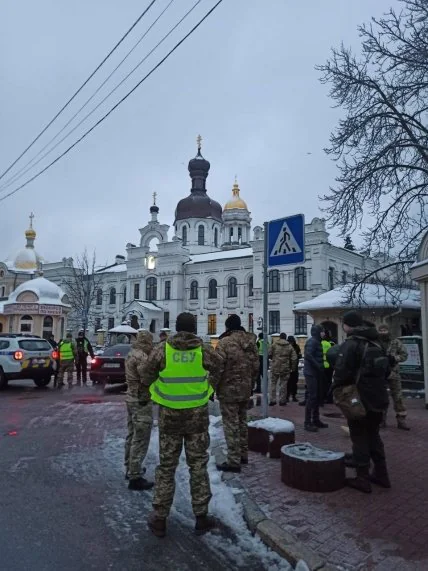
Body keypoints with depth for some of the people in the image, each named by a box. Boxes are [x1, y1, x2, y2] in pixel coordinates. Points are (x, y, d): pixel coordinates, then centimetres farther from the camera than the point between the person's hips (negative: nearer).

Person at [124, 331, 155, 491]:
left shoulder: (131, 353, 9)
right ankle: (135, 477, 2)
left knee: (132, 436, 21)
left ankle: (130, 468, 33)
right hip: (141, 401, -10)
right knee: (140, 440, -3)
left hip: (132, 398, 10)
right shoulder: (141, 356, -22)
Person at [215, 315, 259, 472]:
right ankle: (243, 455, 30)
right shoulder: (251, 341, 5)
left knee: (231, 425, 0)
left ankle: (233, 461, 5)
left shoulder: (225, 342, -15)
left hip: (228, 390, -7)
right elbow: (255, 367, 10)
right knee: (242, 422, 19)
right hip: (245, 389, 7)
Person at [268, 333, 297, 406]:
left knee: (273, 384, 8)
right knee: (283, 384, 9)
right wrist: (292, 368, 9)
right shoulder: (290, 347, 2)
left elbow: (269, 355, -3)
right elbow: (294, 358, -1)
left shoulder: (274, 345, -3)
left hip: (275, 368, -1)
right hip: (285, 368, 1)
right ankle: (282, 401, 12)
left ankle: (272, 400, 6)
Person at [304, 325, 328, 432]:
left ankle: (315, 420, 22)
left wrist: (320, 367, 8)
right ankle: (307, 423, -7)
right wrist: (319, 366, -22)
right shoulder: (312, 341, -14)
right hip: (311, 373, -10)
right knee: (312, 396, -10)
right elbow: (308, 355, -27)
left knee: (317, 396, 14)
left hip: (316, 373, 10)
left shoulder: (316, 341, 17)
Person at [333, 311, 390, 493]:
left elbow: (342, 372, -22)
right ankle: (381, 474, 28)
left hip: (360, 400, -8)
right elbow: (386, 370, 16)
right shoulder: (376, 343, 8)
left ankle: (362, 478, 10)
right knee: (373, 435, 20)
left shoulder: (350, 345, -18)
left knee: (359, 437, 4)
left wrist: (335, 386, -5)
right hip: (378, 398, 8)